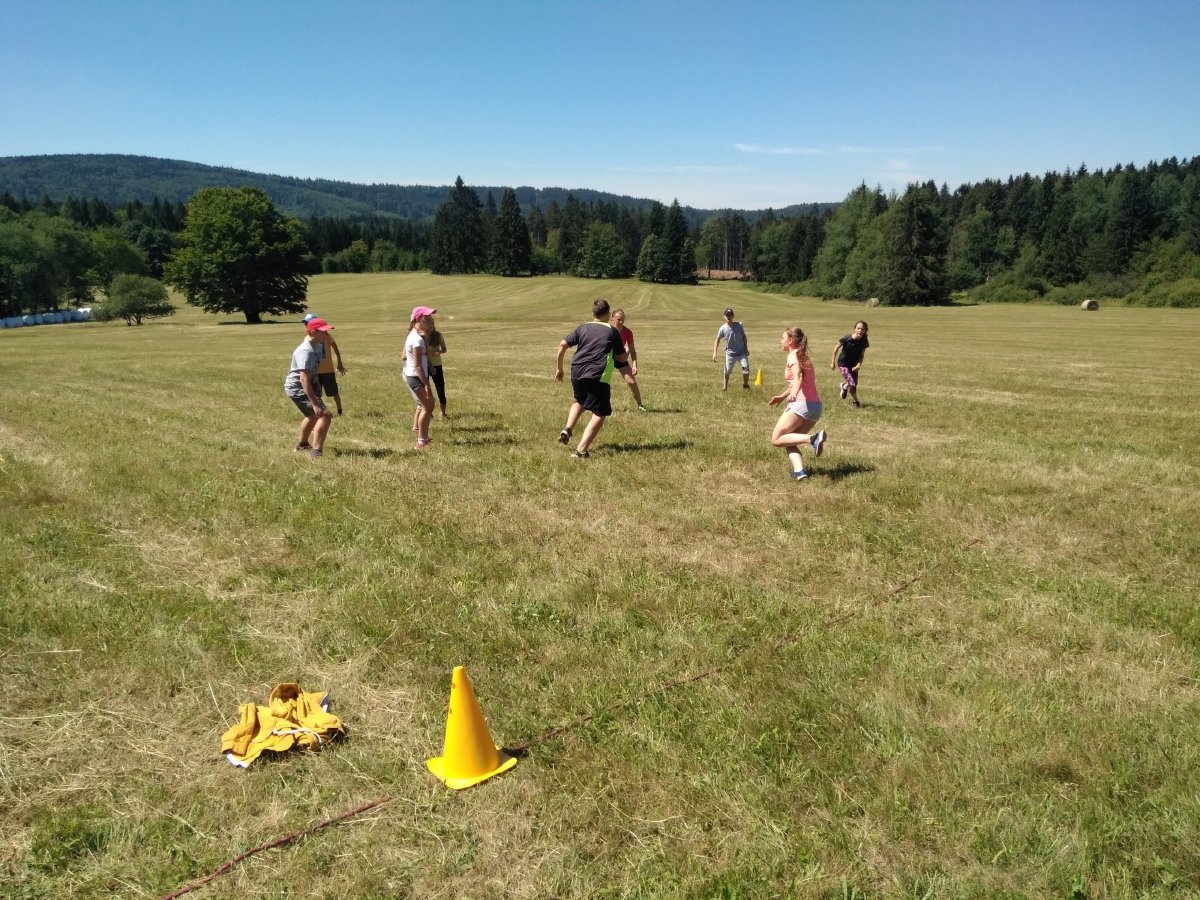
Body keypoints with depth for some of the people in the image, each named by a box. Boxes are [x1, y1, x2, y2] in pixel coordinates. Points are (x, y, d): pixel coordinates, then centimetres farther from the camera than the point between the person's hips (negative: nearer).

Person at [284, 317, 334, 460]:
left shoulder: (319, 345, -1)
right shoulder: (305, 351, -30)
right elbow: (304, 379, -36)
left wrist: (316, 384, 25)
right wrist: (315, 403, -40)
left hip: (308, 385, 11)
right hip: (297, 388, -11)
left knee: (314, 415, 31)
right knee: (325, 415, -21)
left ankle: (302, 443, 55)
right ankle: (316, 452, -18)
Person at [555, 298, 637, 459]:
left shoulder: (583, 328, 15)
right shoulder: (612, 331, 7)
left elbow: (562, 345, 9)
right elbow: (622, 359, 11)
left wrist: (559, 368, 18)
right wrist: (626, 350, 33)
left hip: (576, 373, 5)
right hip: (598, 376, -5)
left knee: (580, 401, 33)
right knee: (599, 414, 0)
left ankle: (567, 430, 13)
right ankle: (581, 450, -12)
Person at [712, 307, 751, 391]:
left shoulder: (739, 325, -8)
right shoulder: (723, 329, -11)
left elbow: (744, 336, 5)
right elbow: (717, 340, -2)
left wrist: (746, 348, 2)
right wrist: (715, 353, -11)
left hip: (741, 353, 0)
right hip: (730, 353, 0)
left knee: (746, 368, -11)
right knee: (727, 371, 3)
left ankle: (745, 386, 10)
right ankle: (725, 387, 23)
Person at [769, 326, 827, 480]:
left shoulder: (793, 356, -3)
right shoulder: (803, 357, 24)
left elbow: (798, 376, -23)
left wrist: (793, 393, -42)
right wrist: (782, 396, 48)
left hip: (801, 403, -9)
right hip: (816, 405, 9)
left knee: (776, 440, -4)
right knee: (789, 442, 10)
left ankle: (812, 439, -22)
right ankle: (799, 471, -13)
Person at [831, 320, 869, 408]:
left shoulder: (864, 341, -13)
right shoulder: (847, 339, -24)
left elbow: (862, 354, -2)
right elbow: (836, 348, -9)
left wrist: (859, 364, -21)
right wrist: (833, 361, -4)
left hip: (854, 364, 5)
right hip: (843, 363, -4)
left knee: (854, 385, 8)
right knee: (852, 384, -16)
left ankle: (844, 386, 44)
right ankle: (856, 401, 15)